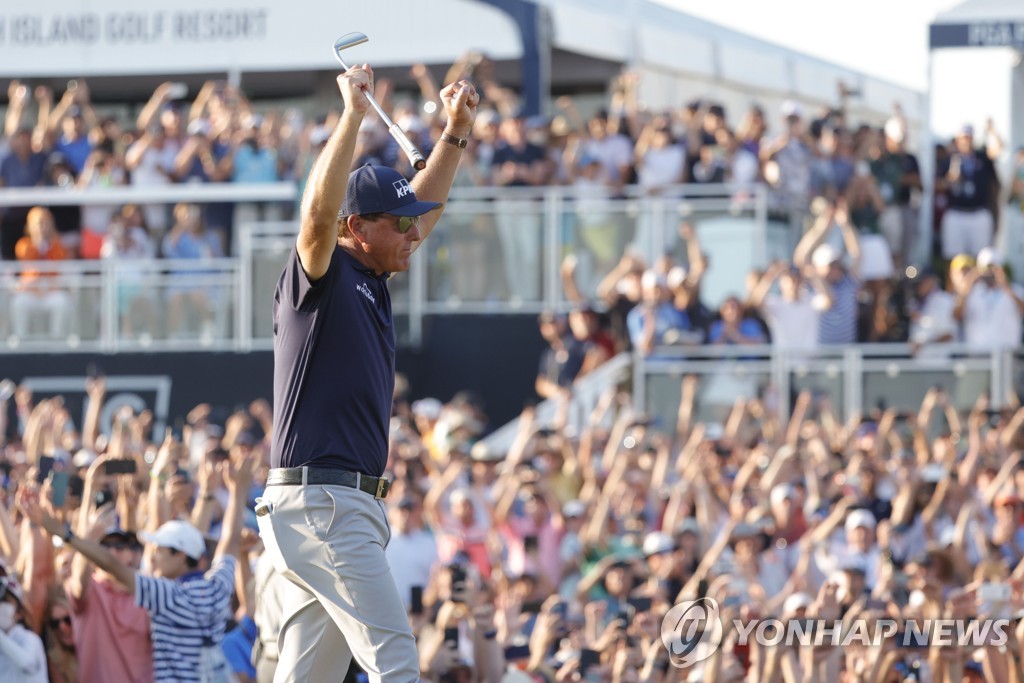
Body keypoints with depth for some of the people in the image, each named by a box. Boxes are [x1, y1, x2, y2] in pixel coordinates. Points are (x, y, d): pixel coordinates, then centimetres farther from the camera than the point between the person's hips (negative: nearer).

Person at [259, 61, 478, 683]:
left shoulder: (370, 280, 18)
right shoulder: (317, 277, -6)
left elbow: (424, 208, 28)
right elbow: (320, 212, -26)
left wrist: (457, 132, 19)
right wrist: (353, 117, -25)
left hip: (352, 508, 9)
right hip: (320, 506, -9)